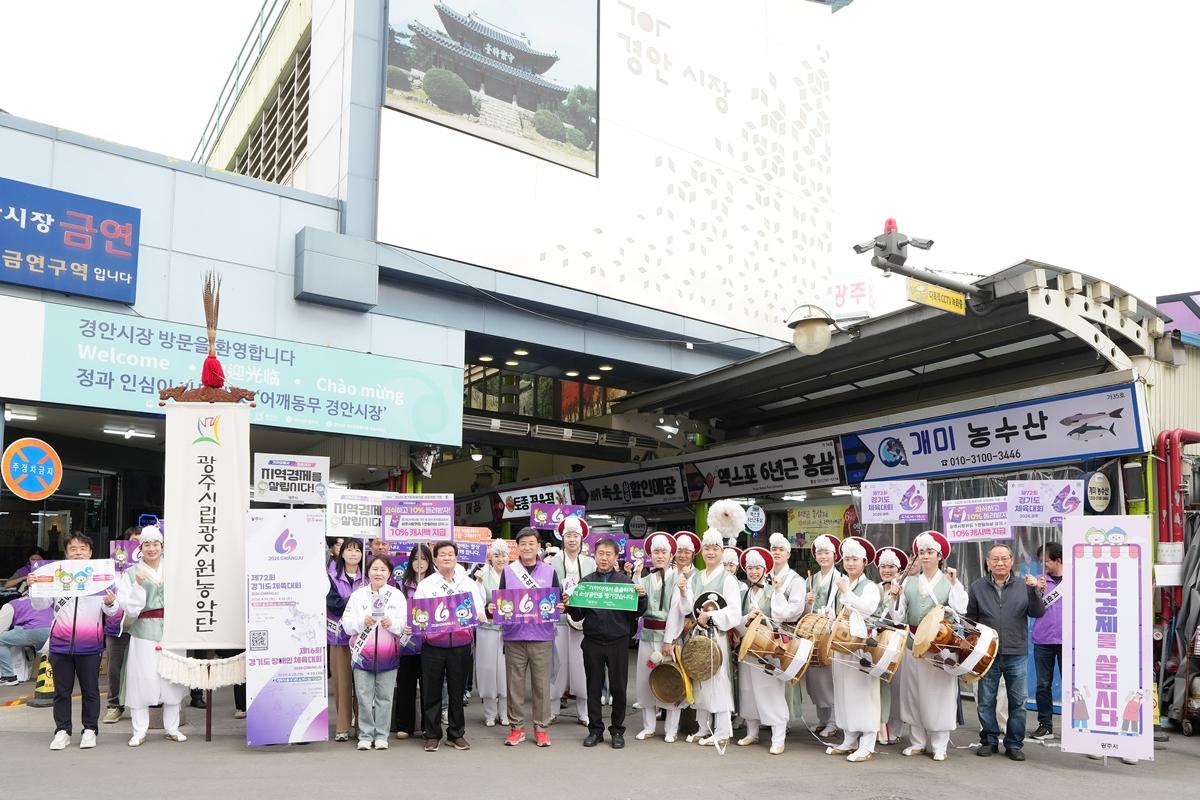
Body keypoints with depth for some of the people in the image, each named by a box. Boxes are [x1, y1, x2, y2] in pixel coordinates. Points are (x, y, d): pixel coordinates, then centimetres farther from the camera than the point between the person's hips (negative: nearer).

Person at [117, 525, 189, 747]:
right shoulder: (131, 573, 3)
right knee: (142, 680, -3)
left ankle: (172, 728, 16)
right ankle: (139, 731, 8)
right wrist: (138, 586, -15)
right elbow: (129, 608, -4)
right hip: (144, 632, -2)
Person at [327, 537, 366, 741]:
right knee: (342, 679, 2)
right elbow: (332, 603, -8)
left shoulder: (367, 578, 6)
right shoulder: (332, 577, 4)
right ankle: (343, 726, 11)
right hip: (339, 634, 0)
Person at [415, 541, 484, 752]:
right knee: (431, 692, 3)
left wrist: (479, 617, -17)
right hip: (433, 644, -1)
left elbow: (478, 610, 5)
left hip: (460, 644, 1)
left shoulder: (468, 583, 11)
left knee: (458, 691, 7)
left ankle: (456, 734, 18)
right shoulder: (425, 585, 7)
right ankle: (432, 735, 14)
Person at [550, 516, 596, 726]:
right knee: (557, 664, 2)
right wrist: (560, 600, -16)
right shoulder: (552, 562, 3)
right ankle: (551, 710, 12)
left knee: (582, 665, 2)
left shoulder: (590, 563, 10)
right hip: (558, 620, -1)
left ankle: (584, 712, 10)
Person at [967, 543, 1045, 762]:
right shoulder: (978, 587, 5)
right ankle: (989, 741, 20)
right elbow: (970, 618, 10)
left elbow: (1038, 613, -4)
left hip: (1016, 655, 0)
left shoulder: (1024, 585, 3)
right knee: (986, 702, 6)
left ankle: (1014, 744, 17)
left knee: (1018, 702, 5)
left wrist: (1034, 590, -18)